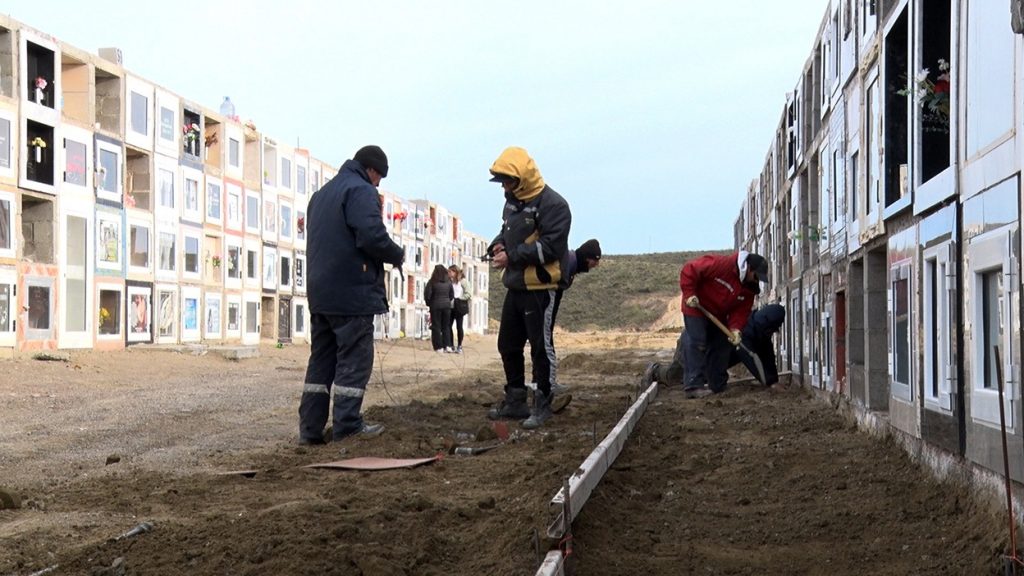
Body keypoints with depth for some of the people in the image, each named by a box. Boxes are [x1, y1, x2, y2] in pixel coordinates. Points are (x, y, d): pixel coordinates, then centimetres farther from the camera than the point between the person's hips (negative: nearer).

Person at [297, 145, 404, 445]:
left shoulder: (321, 194, 20)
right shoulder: (361, 191, -9)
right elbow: (373, 237, -21)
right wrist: (398, 255, -3)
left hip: (319, 292, 9)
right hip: (352, 293, -8)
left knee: (321, 358, 10)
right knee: (354, 358, -2)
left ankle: (310, 428, 10)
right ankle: (347, 426, -2)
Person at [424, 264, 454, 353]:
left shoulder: (432, 282, -9)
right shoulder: (448, 282, 2)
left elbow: (427, 294, -9)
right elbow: (452, 295, 7)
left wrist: (429, 303, 8)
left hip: (435, 306, -3)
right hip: (447, 305, 3)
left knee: (436, 327, 3)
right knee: (446, 326, 12)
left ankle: (439, 347, -1)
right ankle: (447, 346, 3)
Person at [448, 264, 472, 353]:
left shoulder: (463, 281, -5)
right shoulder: (450, 282, 12)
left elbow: (468, 294, -10)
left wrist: (458, 299, -12)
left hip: (459, 307, -6)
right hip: (451, 307, 6)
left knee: (459, 326, -1)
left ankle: (459, 346, 5)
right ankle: (450, 345, 8)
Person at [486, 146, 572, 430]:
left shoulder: (553, 205, -16)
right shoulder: (512, 201, 12)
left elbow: (550, 247, -22)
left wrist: (512, 257, -21)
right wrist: (498, 245, 0)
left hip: (540, 288, -9)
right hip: (516, 286, 9)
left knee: (541, 347, -1)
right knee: (508, 345, 14)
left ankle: (542, 405, 10)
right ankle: (515, 401, 26)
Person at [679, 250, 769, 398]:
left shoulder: (750, 288, -7)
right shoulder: (720, 265, -30)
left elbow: (742, 310, -6)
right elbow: (689, 270, -28)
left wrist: (735, 328, -24)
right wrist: (689, 294, -30)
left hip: (718, 315, 8)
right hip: (696, 309, -8)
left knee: (722, 346, 8)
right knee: (697, 344, -16)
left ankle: (717, 385, 16)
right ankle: (693, 386, -19)